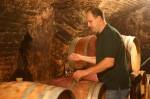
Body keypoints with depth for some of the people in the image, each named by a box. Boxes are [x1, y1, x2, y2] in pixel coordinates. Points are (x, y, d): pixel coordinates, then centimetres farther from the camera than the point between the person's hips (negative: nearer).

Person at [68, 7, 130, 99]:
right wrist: (81, 57, 11)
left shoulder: (110, 34, -18)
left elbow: (109, 62, -27)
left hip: (117, 86, -9)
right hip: (111, 84, 9)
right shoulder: (102, 35, 14)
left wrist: (85, 72, -25)